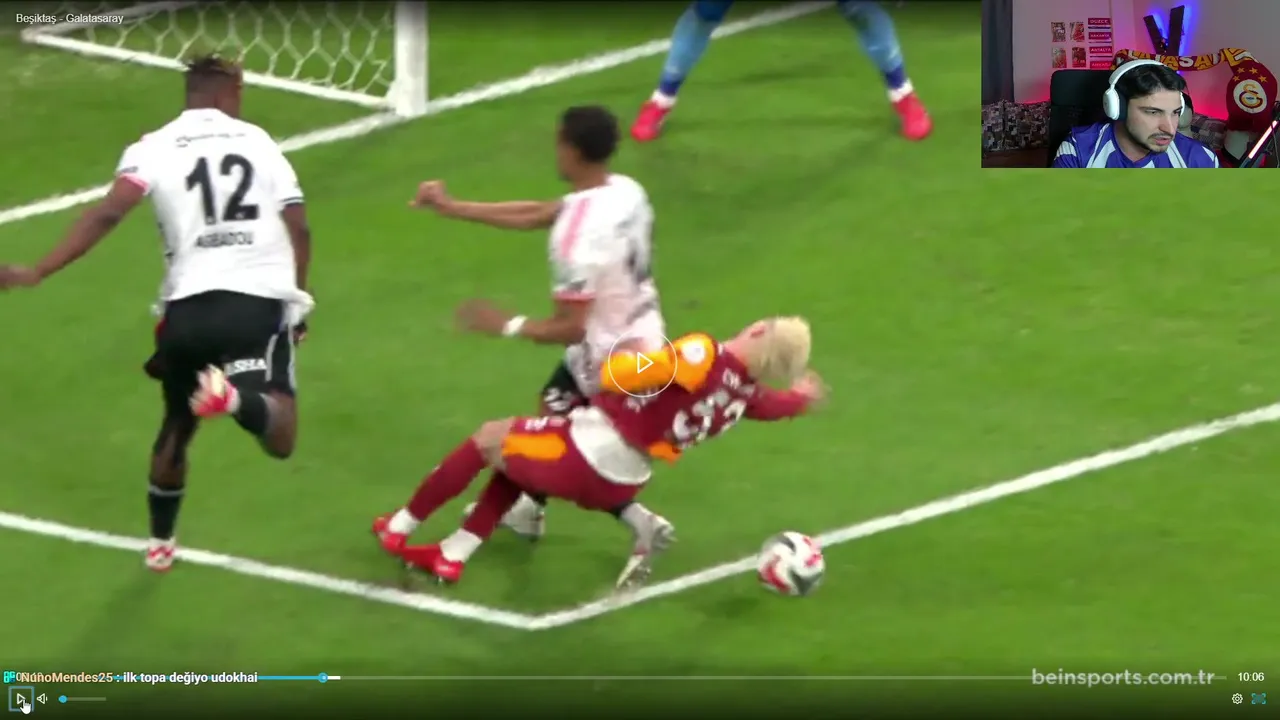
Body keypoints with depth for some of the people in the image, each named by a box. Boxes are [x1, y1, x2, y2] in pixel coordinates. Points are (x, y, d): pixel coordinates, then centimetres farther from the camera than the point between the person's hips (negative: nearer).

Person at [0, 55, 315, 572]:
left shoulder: (154, 148, 4)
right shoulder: (258, 143, 11)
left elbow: (108, 214, -11)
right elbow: (298, 226, 7)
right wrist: (298, 296, 22)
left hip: (190, 305, 1)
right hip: (261, 301, -1)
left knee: (176, 427, 26)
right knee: (278, 440, -11)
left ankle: (160, 542, 39)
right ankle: (234, 395, -43)